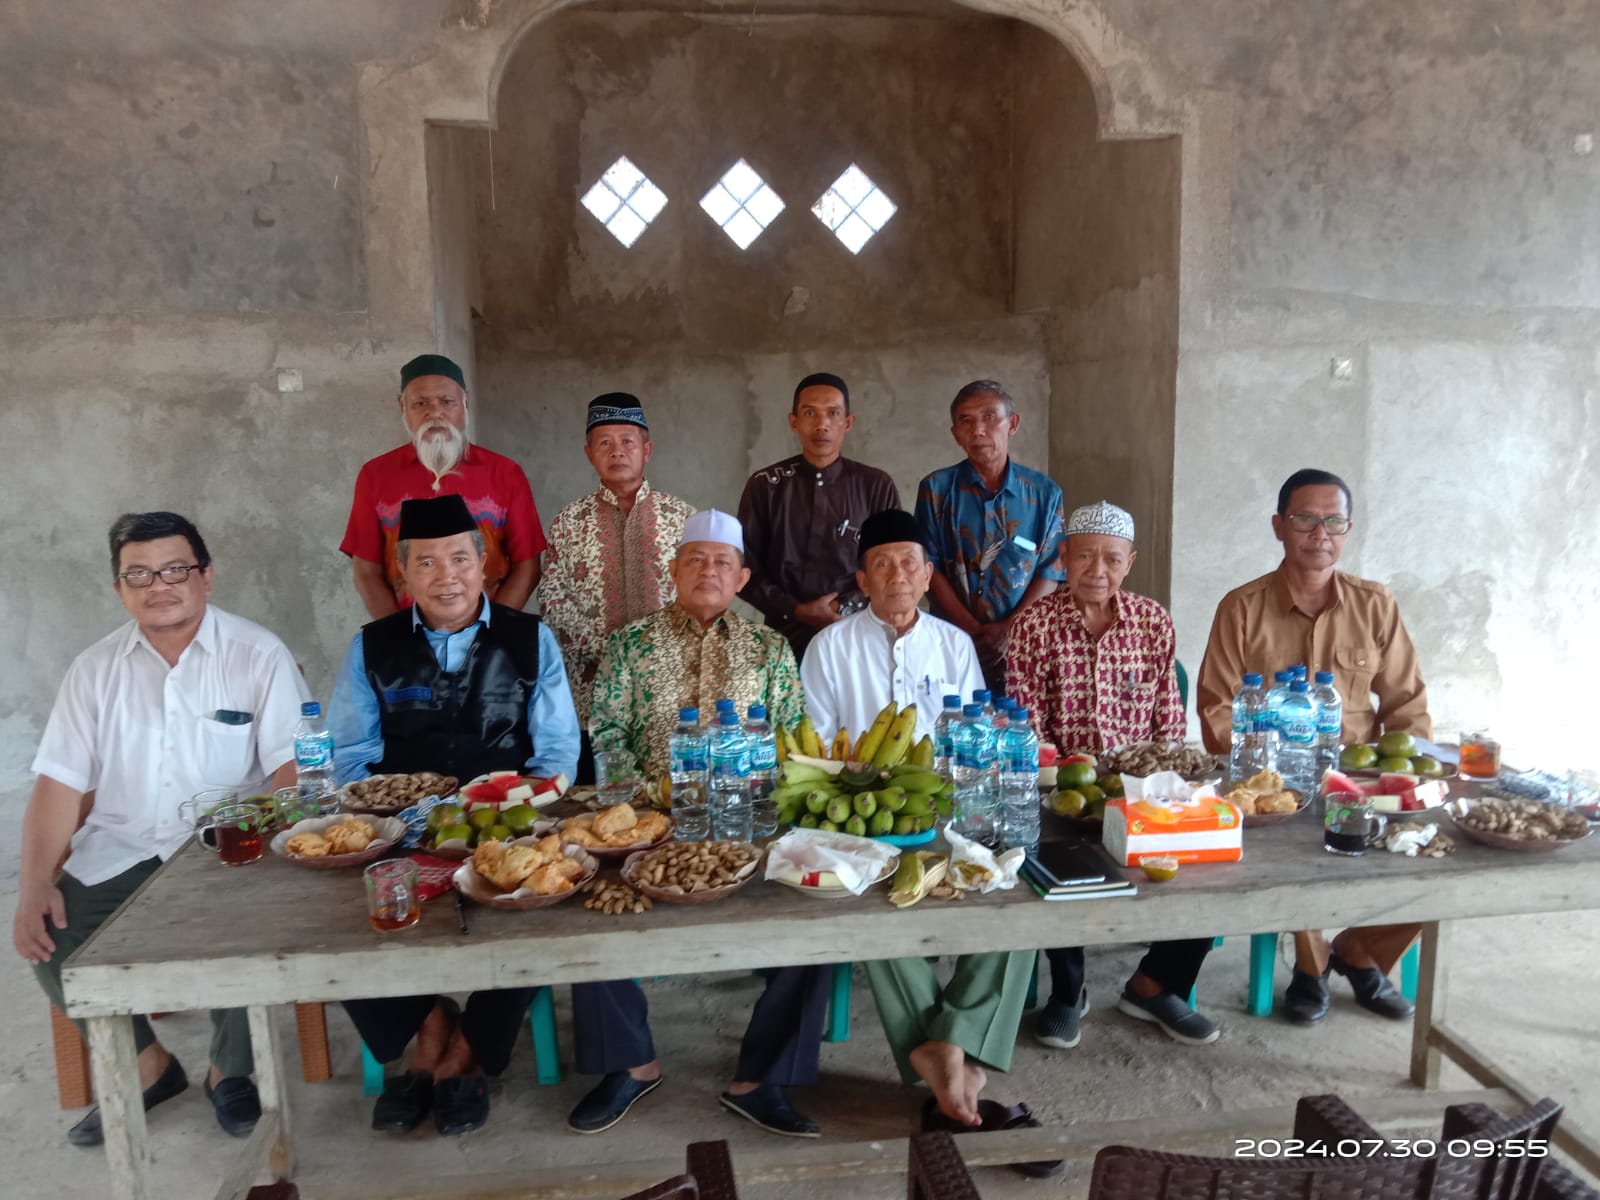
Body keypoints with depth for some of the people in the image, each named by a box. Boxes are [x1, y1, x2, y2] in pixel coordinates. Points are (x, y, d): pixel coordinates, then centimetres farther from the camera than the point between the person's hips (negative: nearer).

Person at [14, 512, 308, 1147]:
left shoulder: (258, 656, -5)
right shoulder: (95, 669, 6)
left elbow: (293, 770, -10)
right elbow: (59, 786, 3)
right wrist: (34, 887, -10)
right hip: (120, 849, 4)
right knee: (52, 941, -17)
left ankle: (230, 1069, 3)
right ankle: (147, 1065, 10)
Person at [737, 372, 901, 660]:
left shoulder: (877, 487, 0)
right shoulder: (765, 485, 1)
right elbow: (745, 567, 2)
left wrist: (848, 609, -12)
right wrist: (796, 611, -10)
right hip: (786, 636, 0)